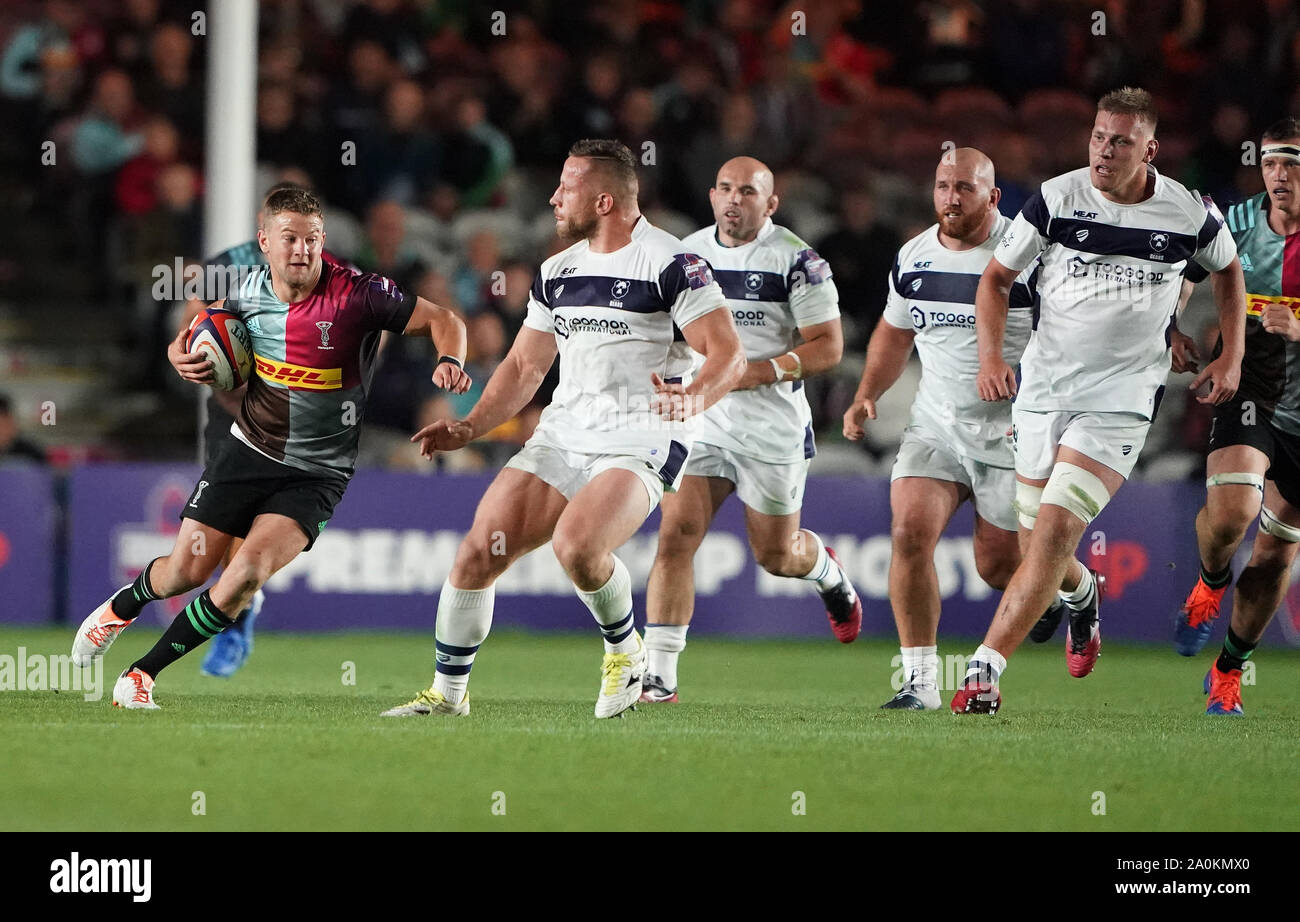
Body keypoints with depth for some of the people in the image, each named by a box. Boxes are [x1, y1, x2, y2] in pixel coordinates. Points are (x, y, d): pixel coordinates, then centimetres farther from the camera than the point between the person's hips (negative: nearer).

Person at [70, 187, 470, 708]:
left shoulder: (356, 295, -17)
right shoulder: (252, 292, -4)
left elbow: (443, 320, -11)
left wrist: (449, 363, -31)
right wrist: (182, 356, -6)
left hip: (316, 474, -3)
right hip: (248, 450, 3)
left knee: (252, 567, -23)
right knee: (187, 570, 5)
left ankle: (146, 671, -9)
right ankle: (122, 606, 41)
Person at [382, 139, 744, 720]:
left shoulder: (670, 264, -9)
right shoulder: (557, 272, 14)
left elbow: (728, 354, -13)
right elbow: (524, 365, 20)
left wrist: (695, 399, -34)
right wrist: (470, 428, 6)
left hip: (640, 444, -7)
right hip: (562, 436, 7)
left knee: (576, 546, -31)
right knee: (478, 552, -7)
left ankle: (625, 651, -2)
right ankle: (448, 692, 8)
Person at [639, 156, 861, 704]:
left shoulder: (795, 260, -9)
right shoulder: (687, 253, 6)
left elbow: (829, 347, -10)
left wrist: (763, 371, -21)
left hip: (772, 425, -3)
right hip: (698, 417, 3)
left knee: (776, 555, 10)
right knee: (676, 535, -13)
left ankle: (827, 571, 48)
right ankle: (659, 675, -13)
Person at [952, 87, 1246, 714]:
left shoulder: (1189, 215, -4)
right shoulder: (1056, 199, -5)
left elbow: (1228, 269, 18)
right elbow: (996, 279, 5)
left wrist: (1231, 357, 12)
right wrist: (990, 356, -9)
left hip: (1121, 398, -2)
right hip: (1043, 390, 2)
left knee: (1055, 529, -18)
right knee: (1041, 542, 8)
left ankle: (985, 670, -20)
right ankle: (1082, 593, 46)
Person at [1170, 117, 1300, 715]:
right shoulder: (1235, 224, -4)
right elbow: (1176, 276, 13)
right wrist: (1169, 330, -4)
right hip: (1248, 392, 0)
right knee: (1231, 510, -27)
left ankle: (1229, 670, 27)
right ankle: (1210, 583, 8)